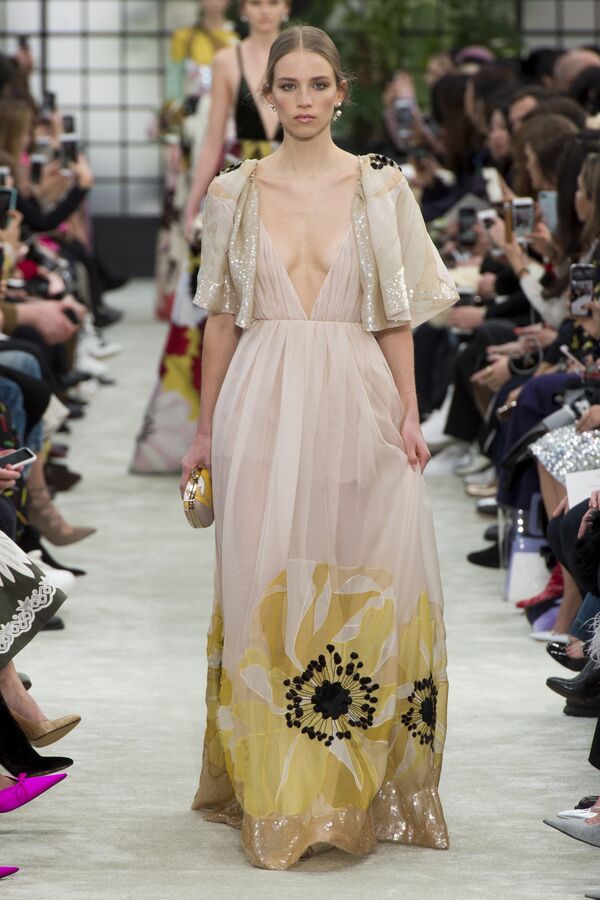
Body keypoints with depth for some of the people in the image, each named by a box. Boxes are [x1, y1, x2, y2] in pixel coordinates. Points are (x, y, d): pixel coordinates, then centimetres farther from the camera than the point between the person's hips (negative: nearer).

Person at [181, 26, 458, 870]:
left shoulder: (380, 187, 4)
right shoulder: (235, 192, 6)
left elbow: (396, 315, 4)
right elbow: (223, 318, 10)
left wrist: (410, 415, -4)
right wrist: (205, 427, 9)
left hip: (356, 403, 0)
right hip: (264, 406, 1)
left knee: (364, 590, -1)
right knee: (266, 588, -1)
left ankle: (363, 790, 10)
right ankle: (278, 796, 7)